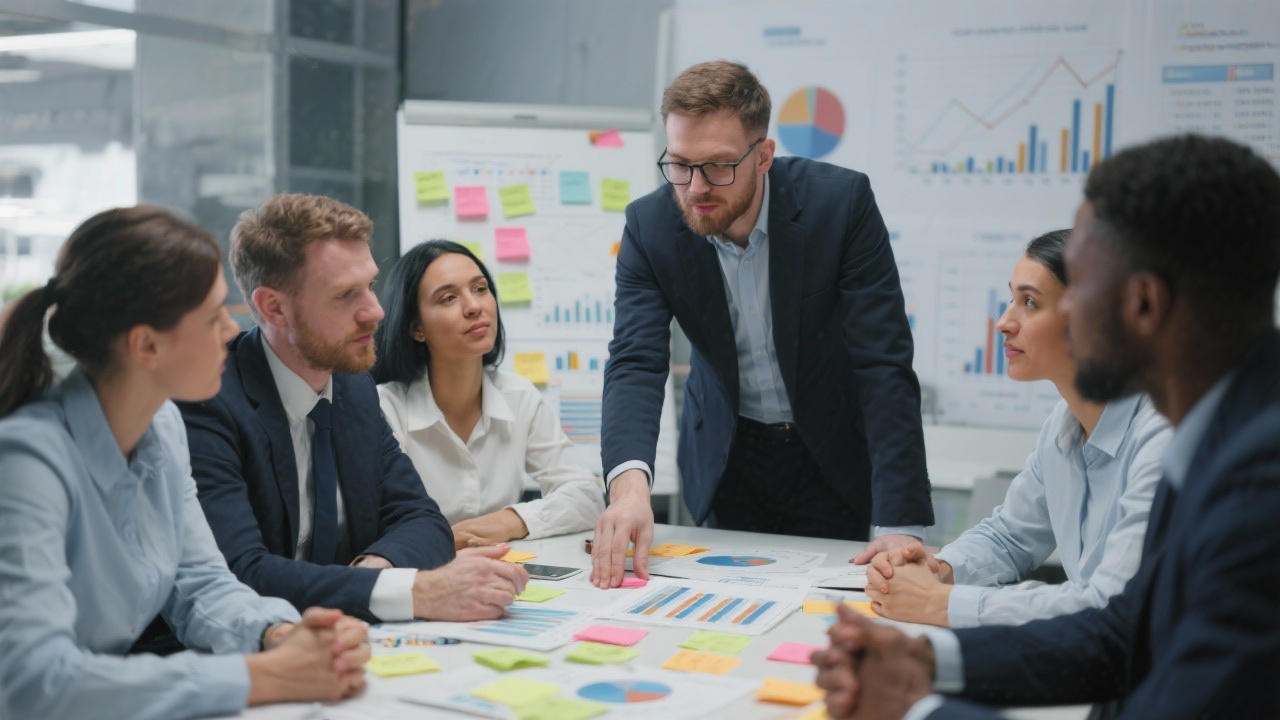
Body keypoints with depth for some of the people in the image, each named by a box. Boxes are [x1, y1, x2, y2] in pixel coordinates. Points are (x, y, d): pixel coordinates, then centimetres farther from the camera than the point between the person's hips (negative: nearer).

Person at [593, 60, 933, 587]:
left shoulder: (841, 202, -23)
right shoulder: (649, 225, -16)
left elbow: (884, 365, -25)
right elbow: (637, 362, -24)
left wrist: (901, 524, -33)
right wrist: (629, 482, -45)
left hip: (831, 454, -2)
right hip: (725, 457, 2)